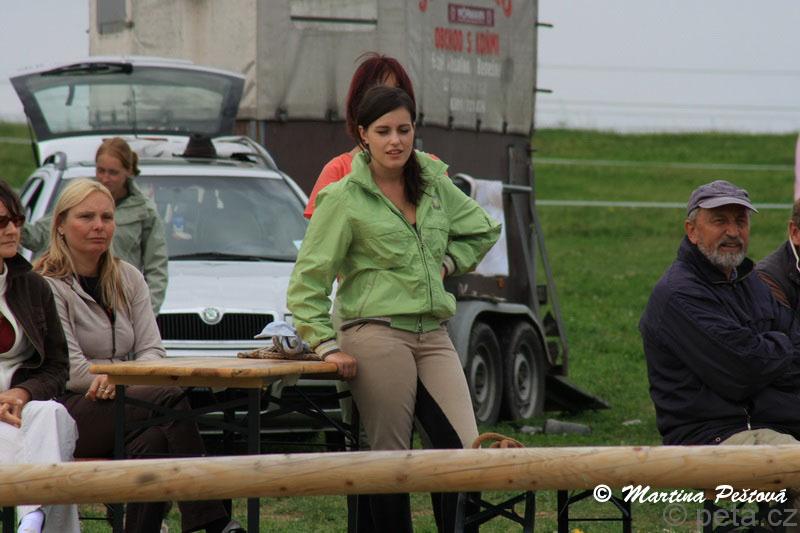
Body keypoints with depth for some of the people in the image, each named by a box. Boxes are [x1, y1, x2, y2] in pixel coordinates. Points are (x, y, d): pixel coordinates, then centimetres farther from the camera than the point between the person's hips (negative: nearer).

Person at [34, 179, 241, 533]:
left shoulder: (128, 279, 16)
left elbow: (152, 350, 5)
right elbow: (70, 369, -11)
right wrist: (127, 381, -18)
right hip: (67, 410, -5)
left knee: (153, 440, -32)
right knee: (170, 399, -29)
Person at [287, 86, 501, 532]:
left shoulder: (433, 181, 13)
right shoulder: (343, 198, -2)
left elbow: (483, 230, 30)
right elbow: (308, 280, -1)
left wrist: (448, 263, 14)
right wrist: (326, 345, -8)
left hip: (433, 335, 5)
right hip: (378, 335, -5)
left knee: (466, 447, -8)